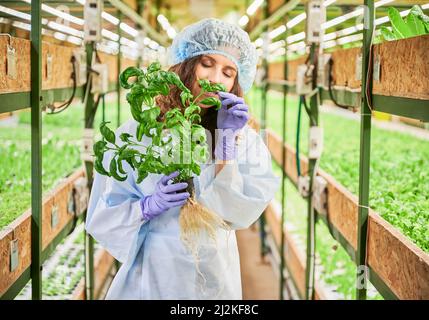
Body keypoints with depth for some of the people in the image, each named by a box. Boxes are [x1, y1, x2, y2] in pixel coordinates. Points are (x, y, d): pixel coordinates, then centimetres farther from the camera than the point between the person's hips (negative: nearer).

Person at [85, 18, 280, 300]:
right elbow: (103, 217, -8)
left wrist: (226, 140, -19)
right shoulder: (138, 134, -10)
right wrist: (150, 206, -25)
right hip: (149, 280, -1)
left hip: (215, 281, 2)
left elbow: (239, 215, -16)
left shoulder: (243, 138, -4)